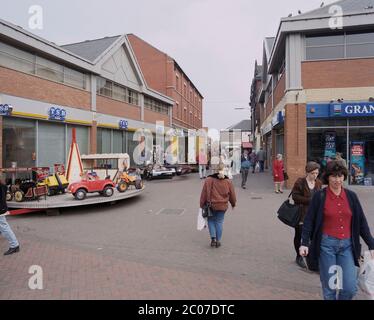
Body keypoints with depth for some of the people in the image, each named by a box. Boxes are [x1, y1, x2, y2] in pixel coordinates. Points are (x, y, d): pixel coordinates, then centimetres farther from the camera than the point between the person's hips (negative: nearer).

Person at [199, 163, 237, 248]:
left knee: (211, 220, 17)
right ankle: (218, 241, 18)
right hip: (222, 206, 2)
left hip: (211, 205, -1)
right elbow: (232, 194, 6)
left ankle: (213, 238, 6)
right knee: (219, 222, 13)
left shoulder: (209, 180, -12)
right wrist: (233, 204, 23)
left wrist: (202, 204, 2)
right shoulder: (228, 181, -4)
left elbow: (204, 193, -9)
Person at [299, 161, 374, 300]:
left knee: (350, 288, 1)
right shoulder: (319, 196, -5)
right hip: (327, 244, -3)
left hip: (347, 245, 3)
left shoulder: (351, 196, 4)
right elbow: (309, 221, -4)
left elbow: (362, 222, 10)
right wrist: (304, 243, -12)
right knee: (329, 289, 6)